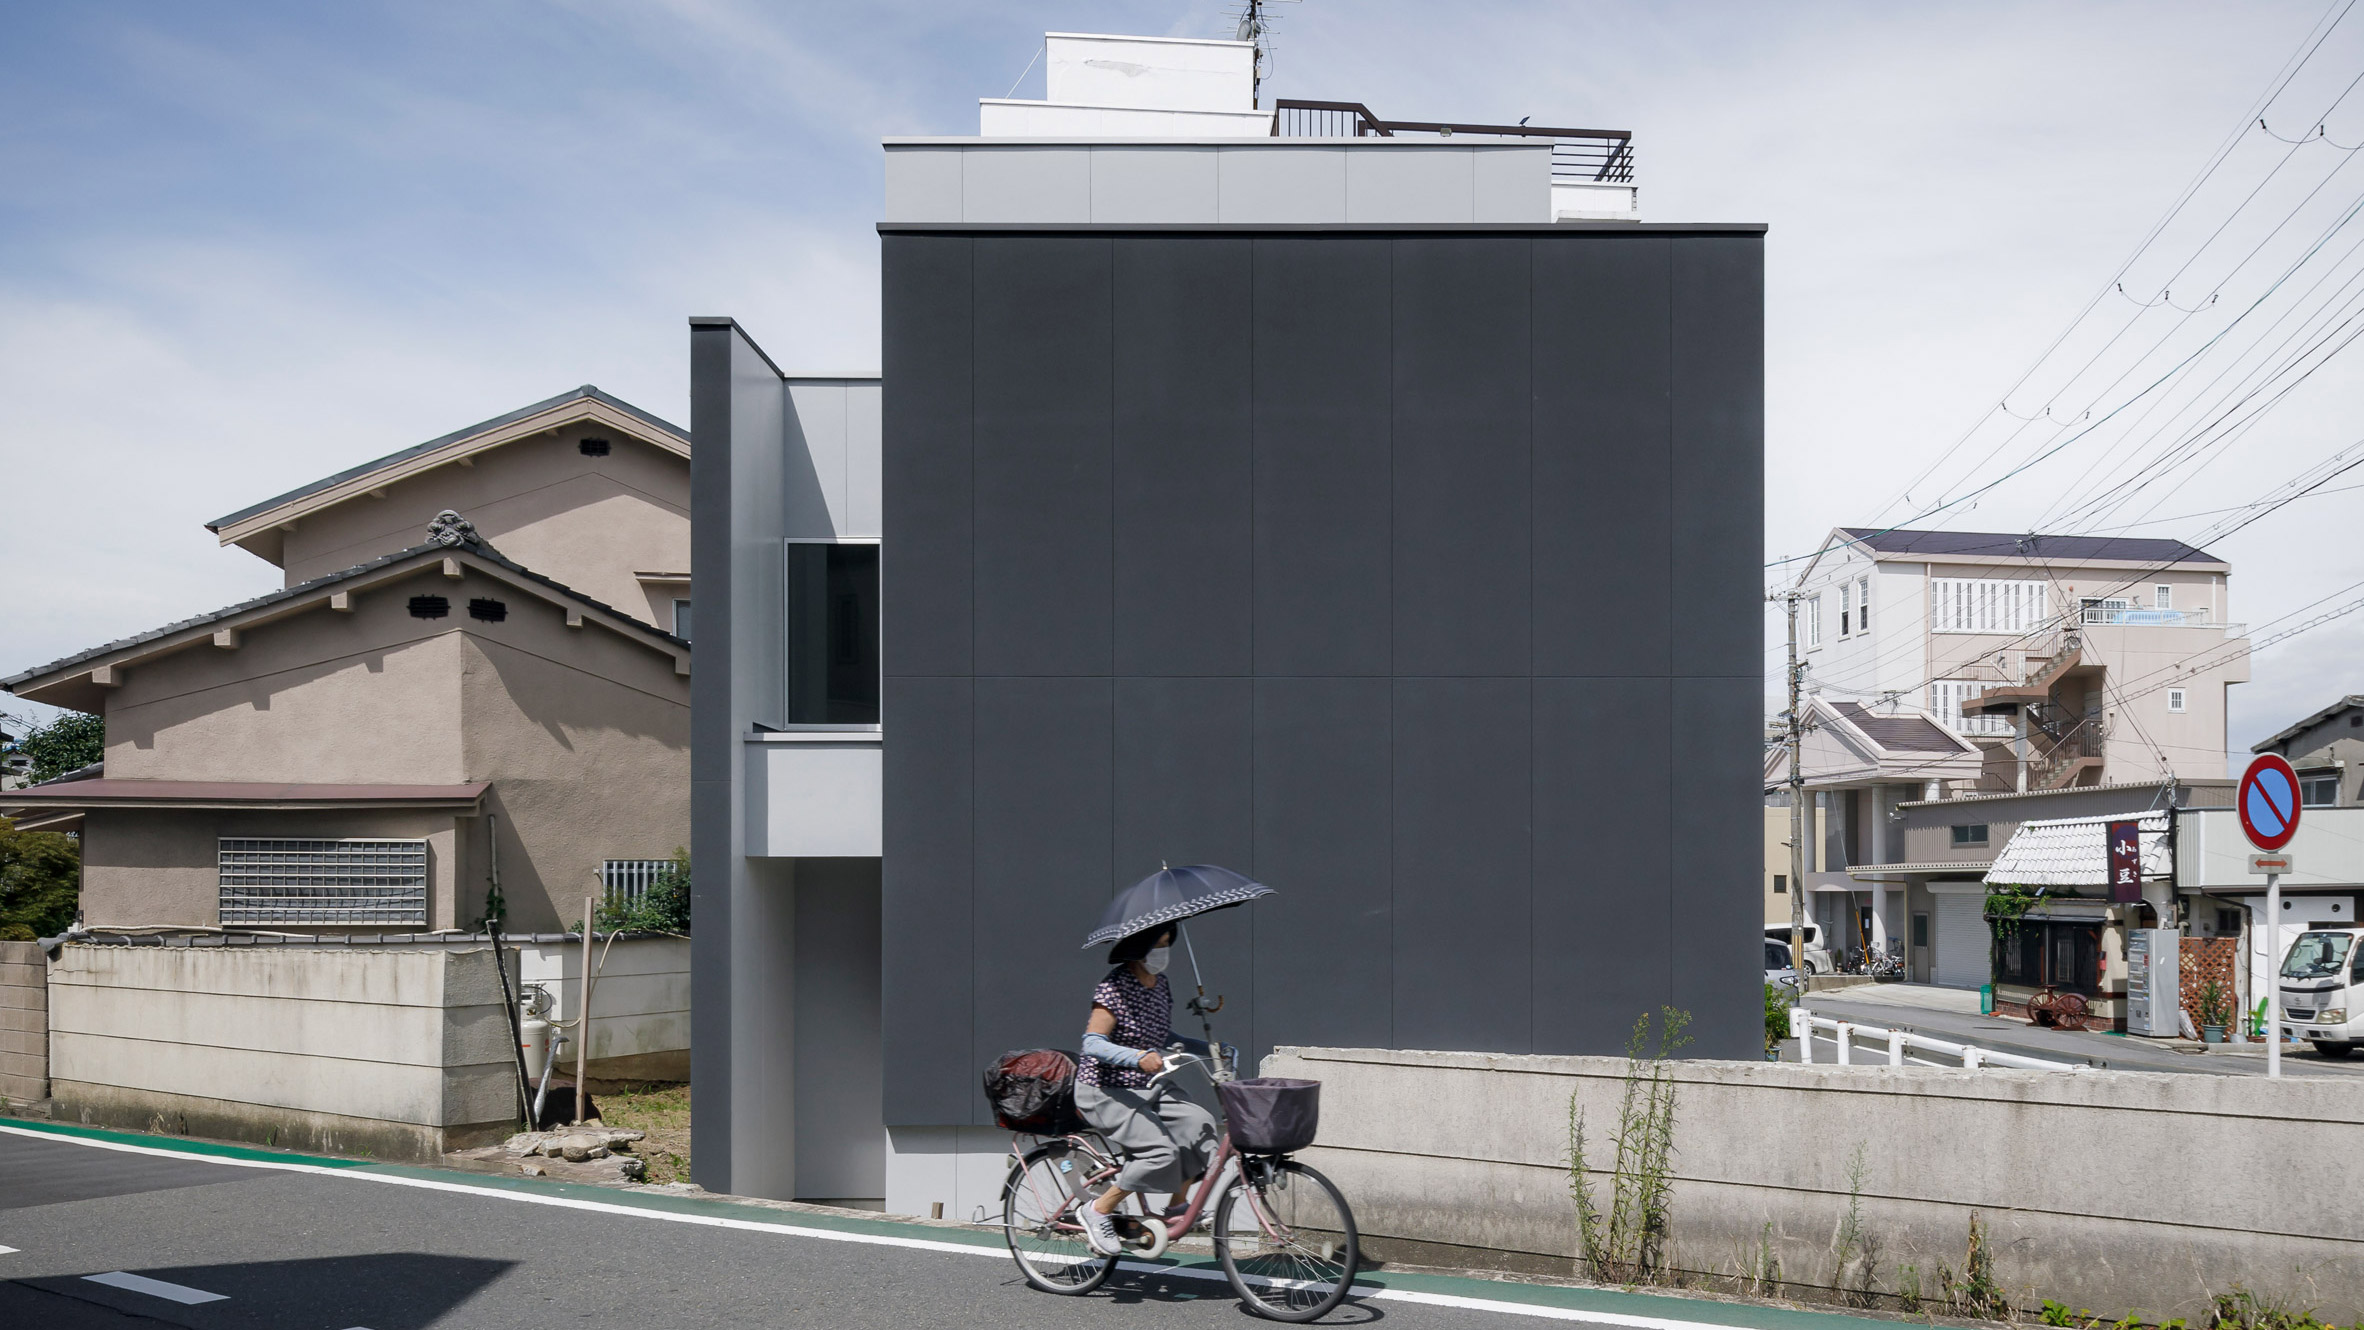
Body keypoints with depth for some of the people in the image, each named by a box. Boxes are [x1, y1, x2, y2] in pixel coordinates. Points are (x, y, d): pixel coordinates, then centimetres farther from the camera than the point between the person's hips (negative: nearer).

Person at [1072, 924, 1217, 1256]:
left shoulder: (1161, 985, 7)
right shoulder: (1114, 988, -17)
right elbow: (1092, 1043, -25)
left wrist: (1208, 1047, 5)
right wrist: (1139, 1057, -40)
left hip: (1147, 1088, 8)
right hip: (1105, 1092, -8)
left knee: (1200, 1124, -14)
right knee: (1160, 1151, -24)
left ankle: (1178, 1207, 3)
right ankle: (1099, 1212, -5)